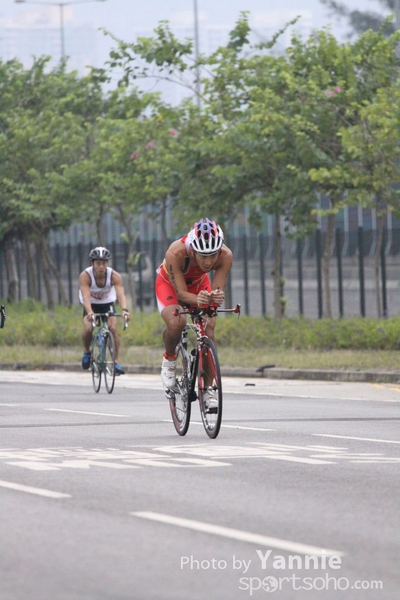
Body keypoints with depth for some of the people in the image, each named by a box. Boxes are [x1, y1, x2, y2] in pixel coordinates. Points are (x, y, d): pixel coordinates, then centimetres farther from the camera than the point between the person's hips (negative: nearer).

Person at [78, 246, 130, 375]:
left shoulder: (114, 276, -26)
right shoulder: (85, 276, -29)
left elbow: (121, 294, -39)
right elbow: (85, 296, -42)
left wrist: (124, 310, -59)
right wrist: (90, 312, -60)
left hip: (107, 304, 1)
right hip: (91, 305, -1)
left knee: (113, 328, -21)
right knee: (88, 329, -25)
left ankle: (116, 362, -9)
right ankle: (86, 351, 7)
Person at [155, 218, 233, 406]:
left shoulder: (225, 256, -33)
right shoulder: (176, 253, -41)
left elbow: (217, 289, -30)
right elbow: (181, 293, -36)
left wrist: (217, 297, -54)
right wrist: (198, 300, -58)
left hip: (198, 284, 3)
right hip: (170, 283, -3)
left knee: (208, 330, -16)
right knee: (175, 324, -31)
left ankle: (207, 389, -1)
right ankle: (169, 359, 2)